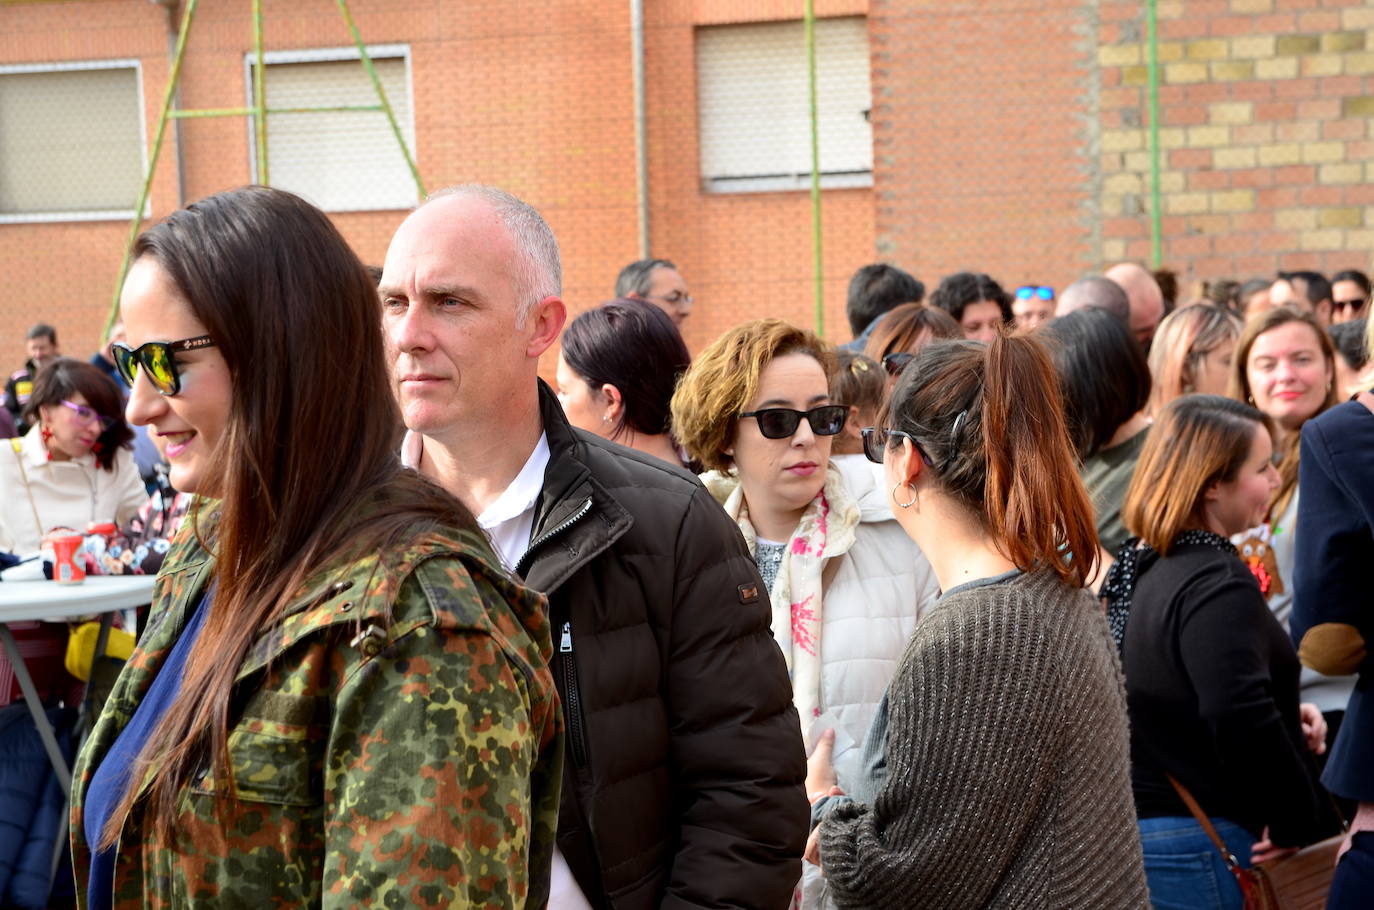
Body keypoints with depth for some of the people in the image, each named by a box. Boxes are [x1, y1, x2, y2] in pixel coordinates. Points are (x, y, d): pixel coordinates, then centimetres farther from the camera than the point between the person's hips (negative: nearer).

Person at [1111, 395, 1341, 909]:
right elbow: (1240, 717, -32)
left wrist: (1283, 716, 9)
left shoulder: (1137, 567, 8)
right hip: (1199, 852, -9)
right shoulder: (1217, 585, -20)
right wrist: (1303, 822, -20)